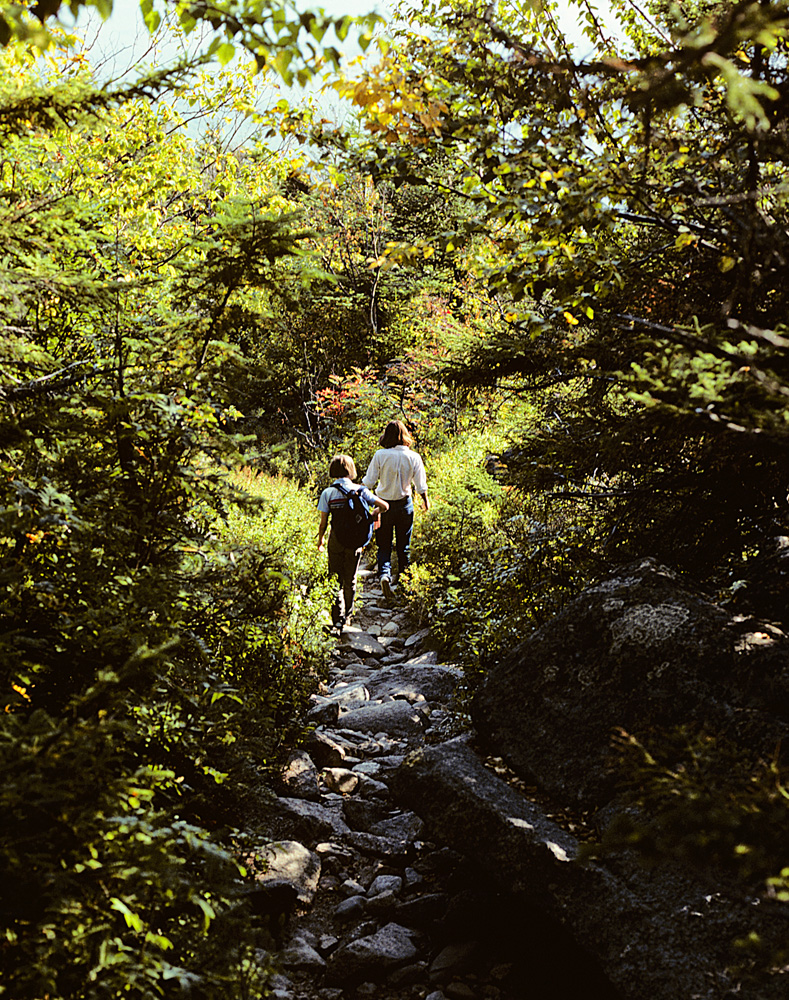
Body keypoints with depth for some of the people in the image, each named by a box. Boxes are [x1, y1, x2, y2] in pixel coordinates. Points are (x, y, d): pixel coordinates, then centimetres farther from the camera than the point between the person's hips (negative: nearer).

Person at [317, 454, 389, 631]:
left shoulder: (328, 493, -6)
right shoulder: (360, 490, -4)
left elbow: (323, 523, -5)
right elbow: (384, 505, -4)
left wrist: (320, 540, 11)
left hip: (336, 540, -1)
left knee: (336, 580, 8)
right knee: (350, 580, 16)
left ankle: (338, 619, 1)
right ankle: (347, 617, 27)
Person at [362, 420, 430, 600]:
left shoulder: (380, 455, -14)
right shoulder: (413, 457, -9)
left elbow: (368, 482, -9)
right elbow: (421, 486, -3)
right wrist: (426, 501, 17)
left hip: (384, 505, -1)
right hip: (405, 504, 1)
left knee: (384, 545, 7)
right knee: (404, 546, 16)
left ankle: (384, 573, -18)